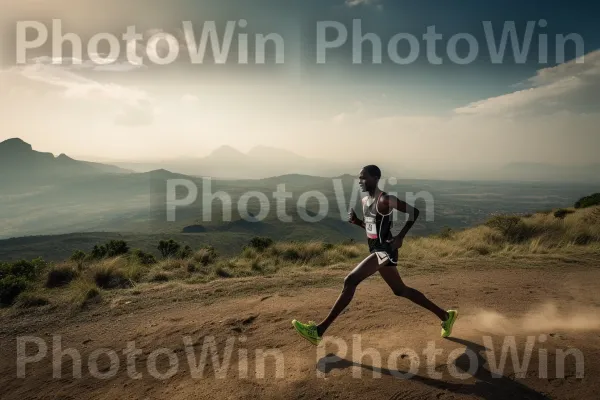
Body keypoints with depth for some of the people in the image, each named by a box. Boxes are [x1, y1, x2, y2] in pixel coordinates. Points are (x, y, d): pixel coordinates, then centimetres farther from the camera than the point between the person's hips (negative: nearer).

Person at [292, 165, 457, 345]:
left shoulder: (385, 200, -15)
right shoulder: (365, 201, 11)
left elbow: (414, 212, -12)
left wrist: (400, 237, -17)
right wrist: (357, 221, 2)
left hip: (385, 251, -10)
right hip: (378, 251, 11)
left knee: (350, 281, -19)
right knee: (400, 290, 19)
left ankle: (319, 330, -14)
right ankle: (445, 316, 34)